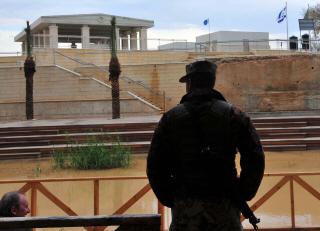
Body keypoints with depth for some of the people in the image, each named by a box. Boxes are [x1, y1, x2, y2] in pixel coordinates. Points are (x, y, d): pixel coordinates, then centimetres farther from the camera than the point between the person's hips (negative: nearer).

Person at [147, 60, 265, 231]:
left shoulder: (170, 118, -1)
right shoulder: (235, 115, -1)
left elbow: (155, 166, -2)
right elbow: (255, 160, -4)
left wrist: (169, 200, 7)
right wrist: (242, 196, 5)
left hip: (184, 206, 0)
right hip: (223, 204, 0)